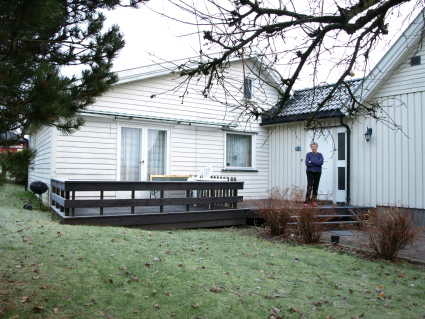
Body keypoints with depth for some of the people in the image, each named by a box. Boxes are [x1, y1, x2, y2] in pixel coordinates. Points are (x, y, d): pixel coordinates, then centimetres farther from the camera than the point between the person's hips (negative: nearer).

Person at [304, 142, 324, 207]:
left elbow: (321, 162, -11)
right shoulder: (308, 154, 3)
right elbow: (307, 163, -9)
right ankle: (307, 201, -8)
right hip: (310, 172, -2)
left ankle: (314, 200, 13)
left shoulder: (320, 155, 6)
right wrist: (316, 163, -11)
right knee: (309, 187, -9)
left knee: (315, 187, 5)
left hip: (317, 172, 2)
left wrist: (311, 161, -13)